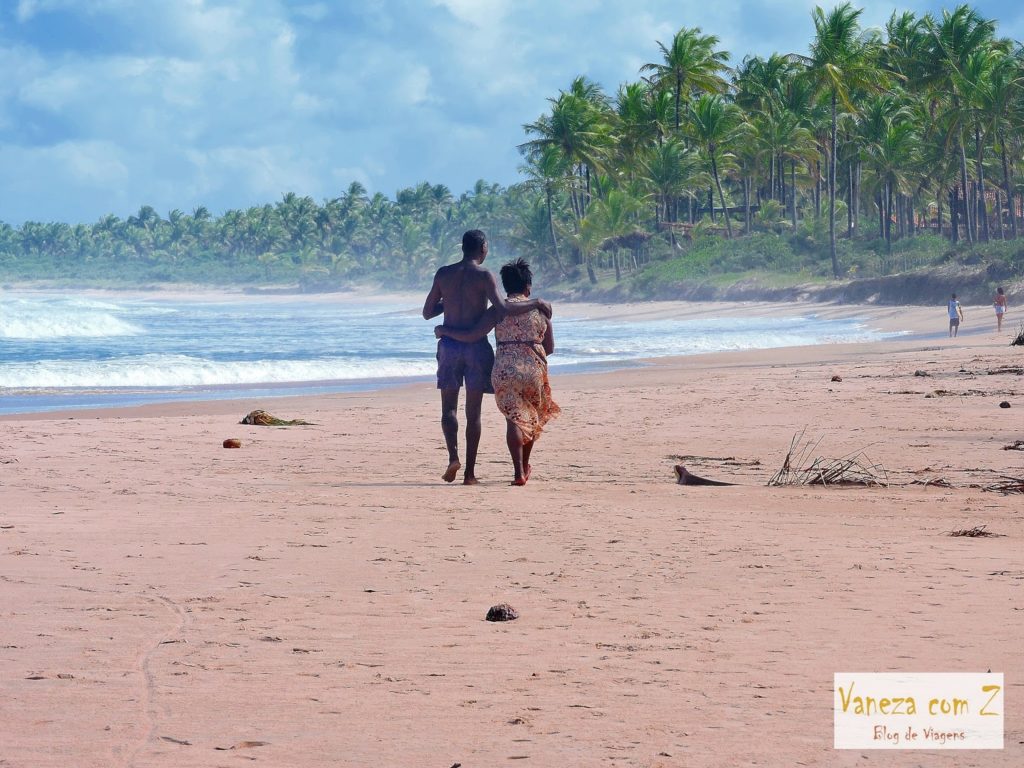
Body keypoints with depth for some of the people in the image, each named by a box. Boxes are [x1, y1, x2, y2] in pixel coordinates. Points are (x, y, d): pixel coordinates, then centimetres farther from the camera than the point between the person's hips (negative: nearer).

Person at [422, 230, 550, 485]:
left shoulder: (443, 274, 2)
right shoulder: (484, 276, -9)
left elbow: (427, 313, 7)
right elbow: (501, 310, -21)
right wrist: (536, 303, -11)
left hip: (449, 345, 2)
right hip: (476, 347, -2)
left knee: (449, 407, 11)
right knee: (473, 411, 5)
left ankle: (453, 456, -13)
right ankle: (470, 471, 3)